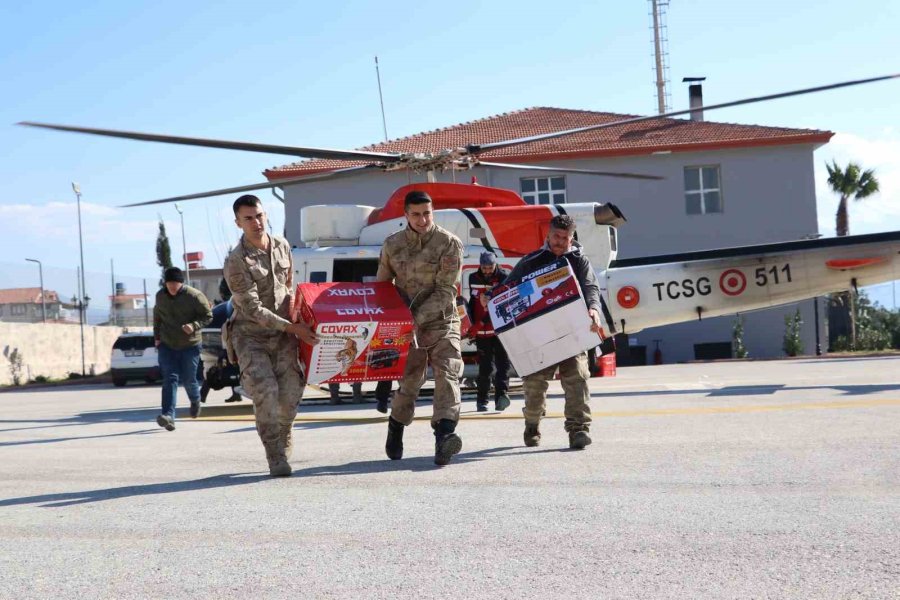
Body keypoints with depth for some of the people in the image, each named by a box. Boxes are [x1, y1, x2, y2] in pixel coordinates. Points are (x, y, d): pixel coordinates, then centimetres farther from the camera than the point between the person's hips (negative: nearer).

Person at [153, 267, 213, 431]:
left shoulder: (194, 296, -12)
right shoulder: (160, 296, 2)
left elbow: (208, 316, -7)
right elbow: (157, 316, 18)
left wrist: (194, 326, -25)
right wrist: (156, 337, 12)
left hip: (190, 345, -3)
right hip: (166, 345, 3)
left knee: (188, 380, 6)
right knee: (170, 379, -10)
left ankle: (195, 401, 41)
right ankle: (168, 416, -19)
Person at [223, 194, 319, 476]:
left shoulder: (282, 246, 3)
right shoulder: (236, 262, -16)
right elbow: (252, 309, -17)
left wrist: (295, 311, 14)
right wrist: (293, 328, -17)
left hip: (282, 335, 4)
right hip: (250, 336, -4)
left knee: (290, 394, -6)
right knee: (265, 392, -19)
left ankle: (284, 443, 19)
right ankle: (276, 458, -8)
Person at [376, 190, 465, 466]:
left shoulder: (450, 244, -8)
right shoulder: (392, 244, 2)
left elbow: (445, 292, -13)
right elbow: (382, 285, 14)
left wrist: (418, 317, -20)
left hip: (441, 321, -2)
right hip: (408, 324, 2)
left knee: (447, 375, -17)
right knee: (409, 380, 6)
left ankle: (444, 436, -28)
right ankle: (395, 430, 29)